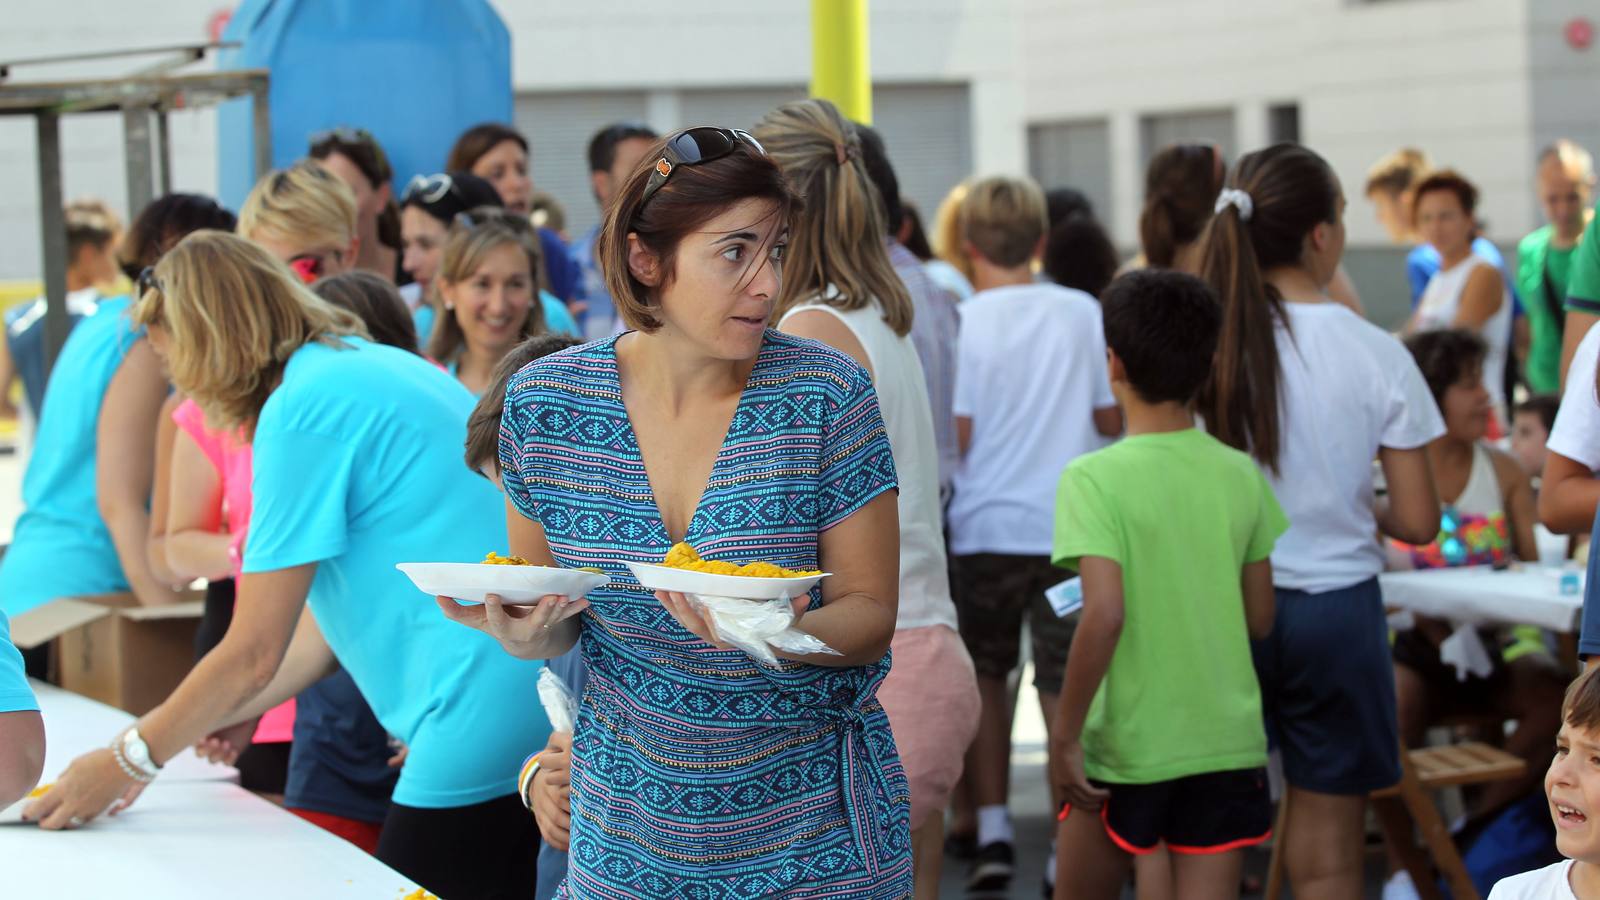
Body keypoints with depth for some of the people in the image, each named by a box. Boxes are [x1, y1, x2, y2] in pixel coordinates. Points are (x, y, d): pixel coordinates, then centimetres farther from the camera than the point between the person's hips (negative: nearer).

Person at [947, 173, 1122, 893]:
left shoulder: (960, 321, -9)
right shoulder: (1083, 313, -2)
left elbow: (954, 435, -10)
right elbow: (1111, 418, 5)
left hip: (984, 529, -1)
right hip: (1068, 527, 1)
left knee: (984, 674, 18)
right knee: (1067, 688, 5)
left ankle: (992, 830, 15)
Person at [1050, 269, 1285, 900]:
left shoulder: (1094, 478, -13)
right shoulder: (1241, 475, 1)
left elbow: (1104, 614, -22)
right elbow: (1260, 617, 7)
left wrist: (1065, 733, -14)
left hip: (1130, 749, -3)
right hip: (1228, 740, 3)